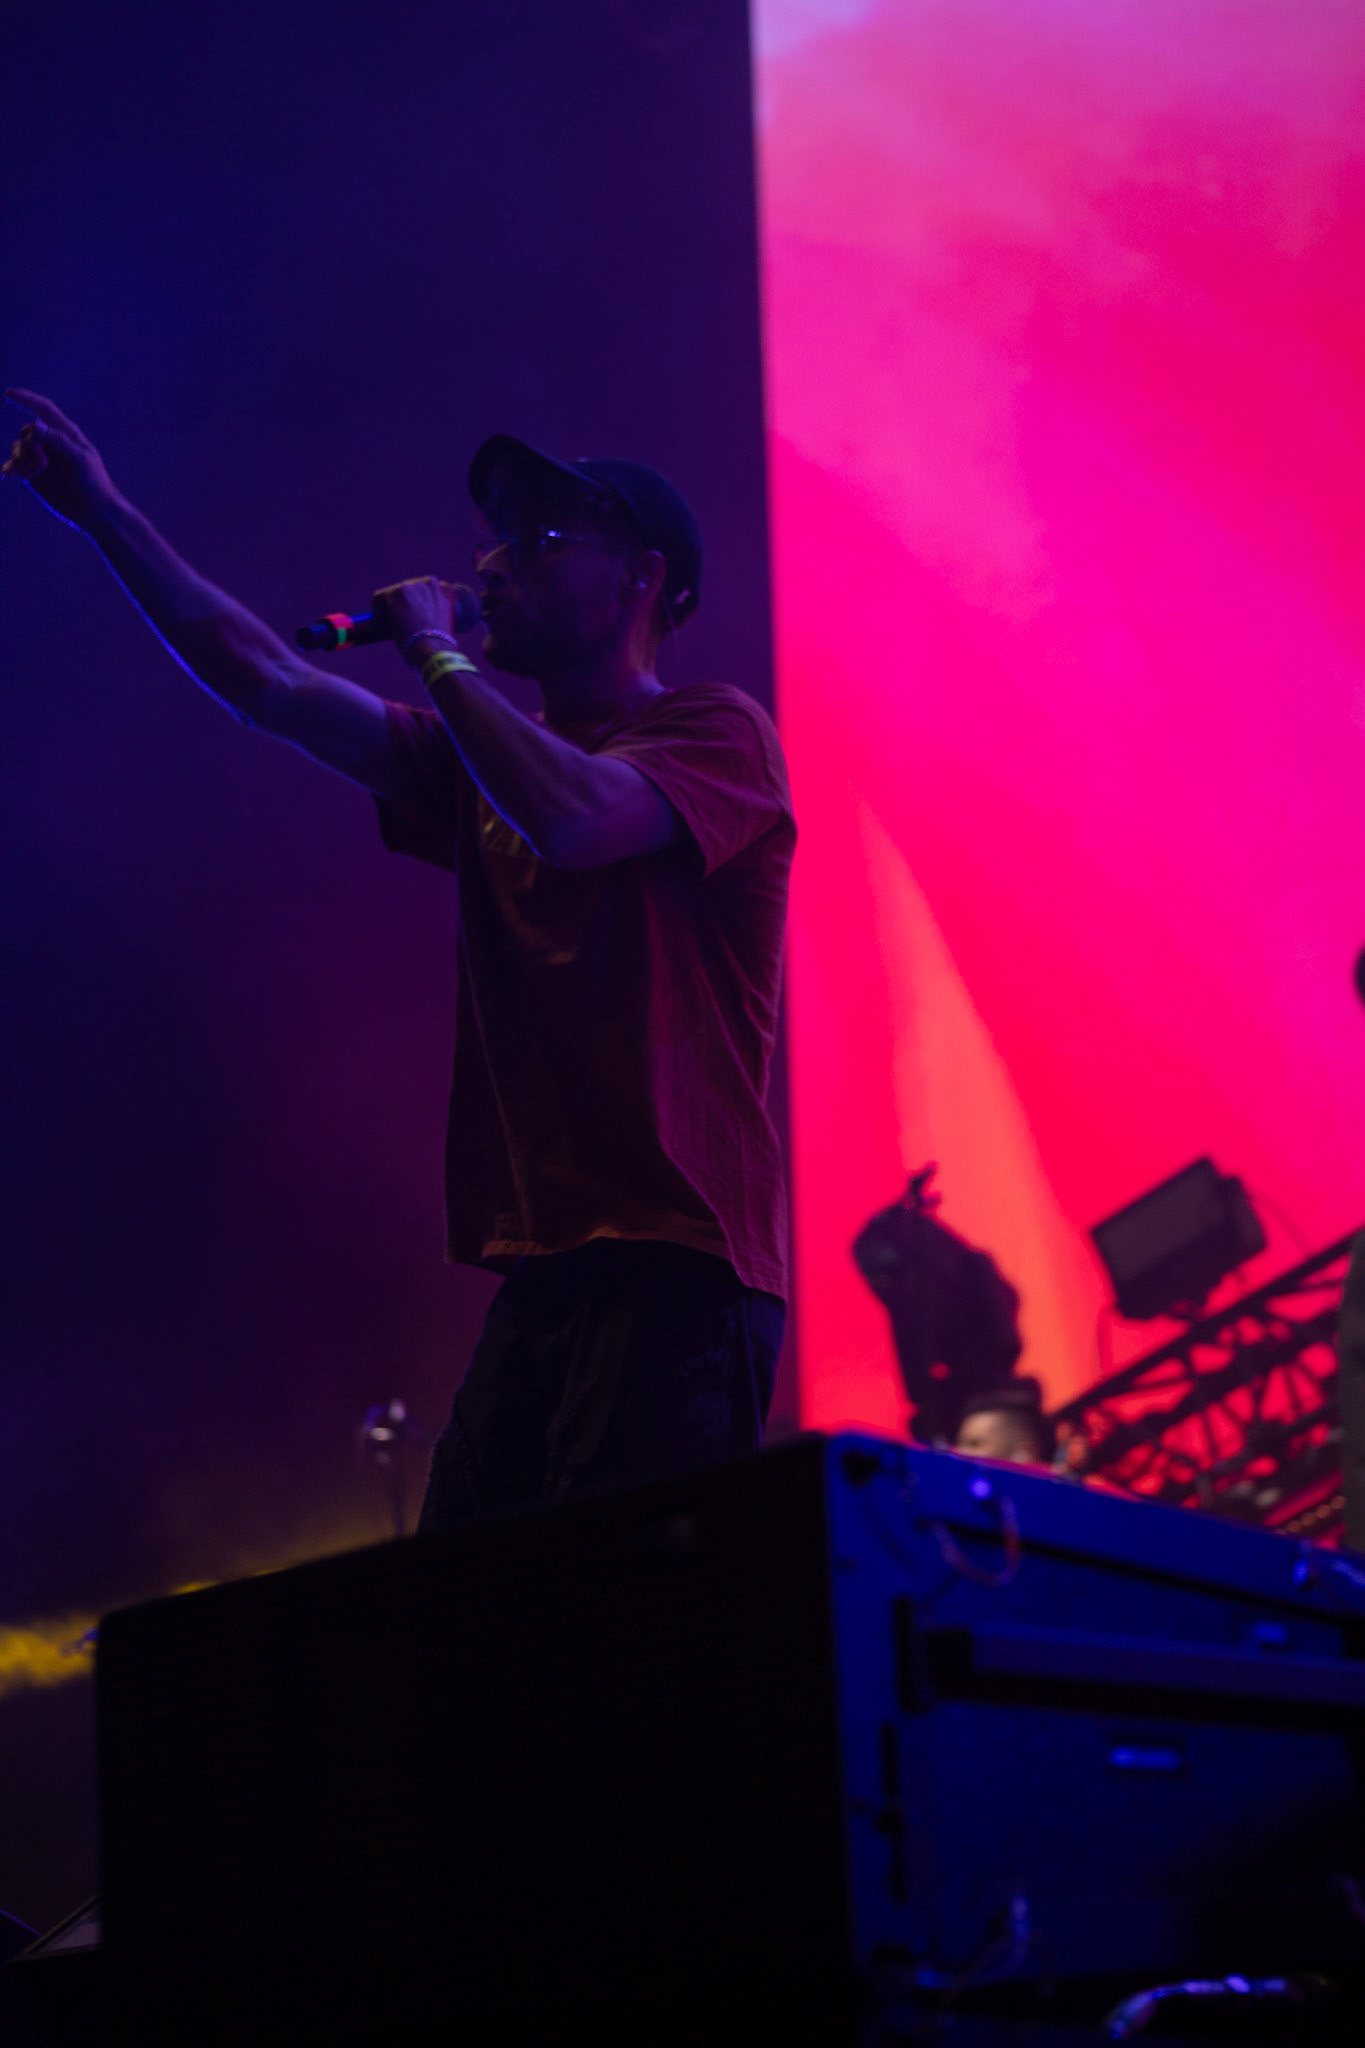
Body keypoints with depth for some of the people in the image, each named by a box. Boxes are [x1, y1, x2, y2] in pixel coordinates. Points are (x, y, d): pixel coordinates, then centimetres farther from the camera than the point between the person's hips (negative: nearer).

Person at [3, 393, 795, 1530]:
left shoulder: (717, 730, -1)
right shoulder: (483, 756, 22)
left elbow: (573, 819, -21)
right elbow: (270, 682, 18)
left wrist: (440, 654, -7)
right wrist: (103, 513, 13)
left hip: (678, 1272, -7)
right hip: (544, 1266, 7)